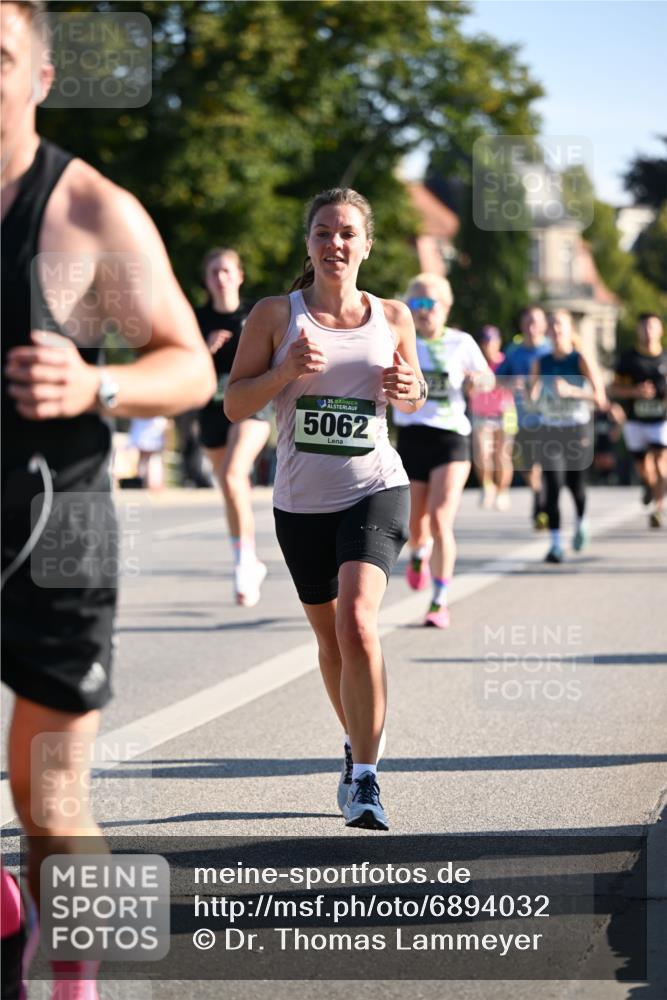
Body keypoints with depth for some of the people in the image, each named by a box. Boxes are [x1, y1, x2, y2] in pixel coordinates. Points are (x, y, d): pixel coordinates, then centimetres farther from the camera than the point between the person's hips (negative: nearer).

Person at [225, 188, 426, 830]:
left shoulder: (393, 317, 4)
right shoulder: (275, 315, 0)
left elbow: (413, 397, 19)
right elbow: (234, 404, -1)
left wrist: (411, 390, -5)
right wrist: (284, 372, -18)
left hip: (375, 492, -2)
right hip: (302, 501, 2)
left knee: (357, 620, -22)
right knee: (330, 638, 13)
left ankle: (364, 779, -18)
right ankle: (357, 745, 39)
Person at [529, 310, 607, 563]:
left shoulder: (581, 360, -6)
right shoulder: (541, 363, 5)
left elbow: (600, 398, -13)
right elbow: (532, 396, 14)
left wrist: (571, 391, -26)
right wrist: (529, 396, -9)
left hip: (578, 428, -2)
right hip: (550, 430, 2)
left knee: (576, 484, 6)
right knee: (553, 487, -10)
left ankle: (581, 524, 38)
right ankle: (555, 544, -9)